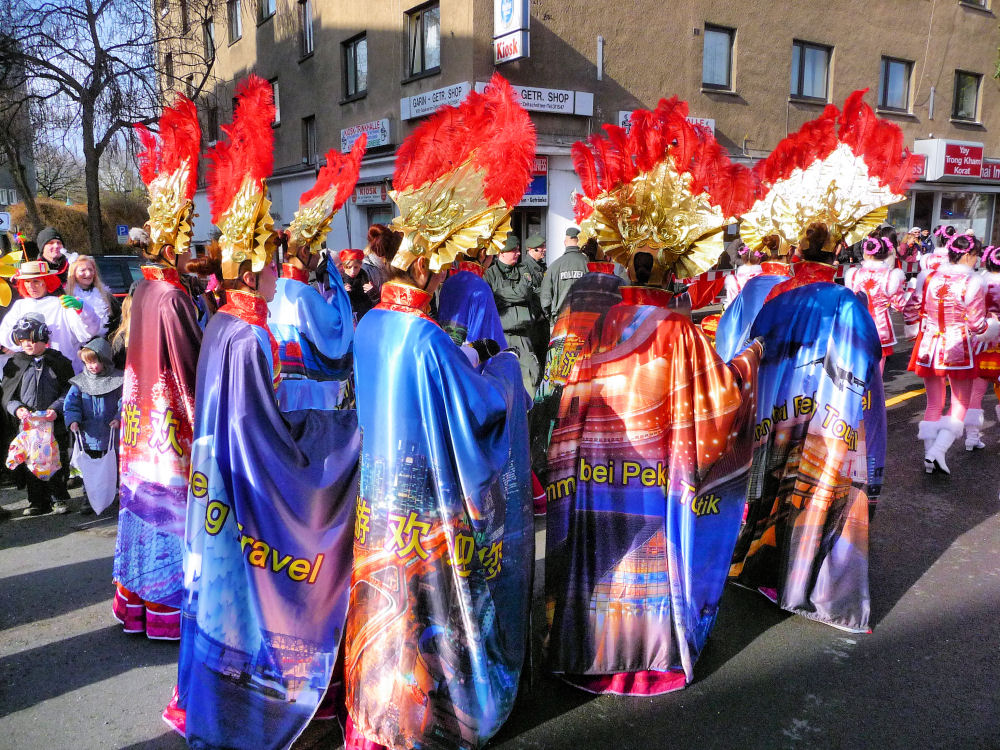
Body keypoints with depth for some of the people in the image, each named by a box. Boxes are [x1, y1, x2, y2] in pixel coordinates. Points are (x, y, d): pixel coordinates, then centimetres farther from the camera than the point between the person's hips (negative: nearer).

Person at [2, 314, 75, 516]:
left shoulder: (58, 361, 2)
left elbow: (69, 391, 2)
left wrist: (56, 409, -13)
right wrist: (17, 408, -11)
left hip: (55, 424, -2)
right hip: (27, 424, 2)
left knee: (58, 461, 2)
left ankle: (59, 499, 16)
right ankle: (38, 502, 18)